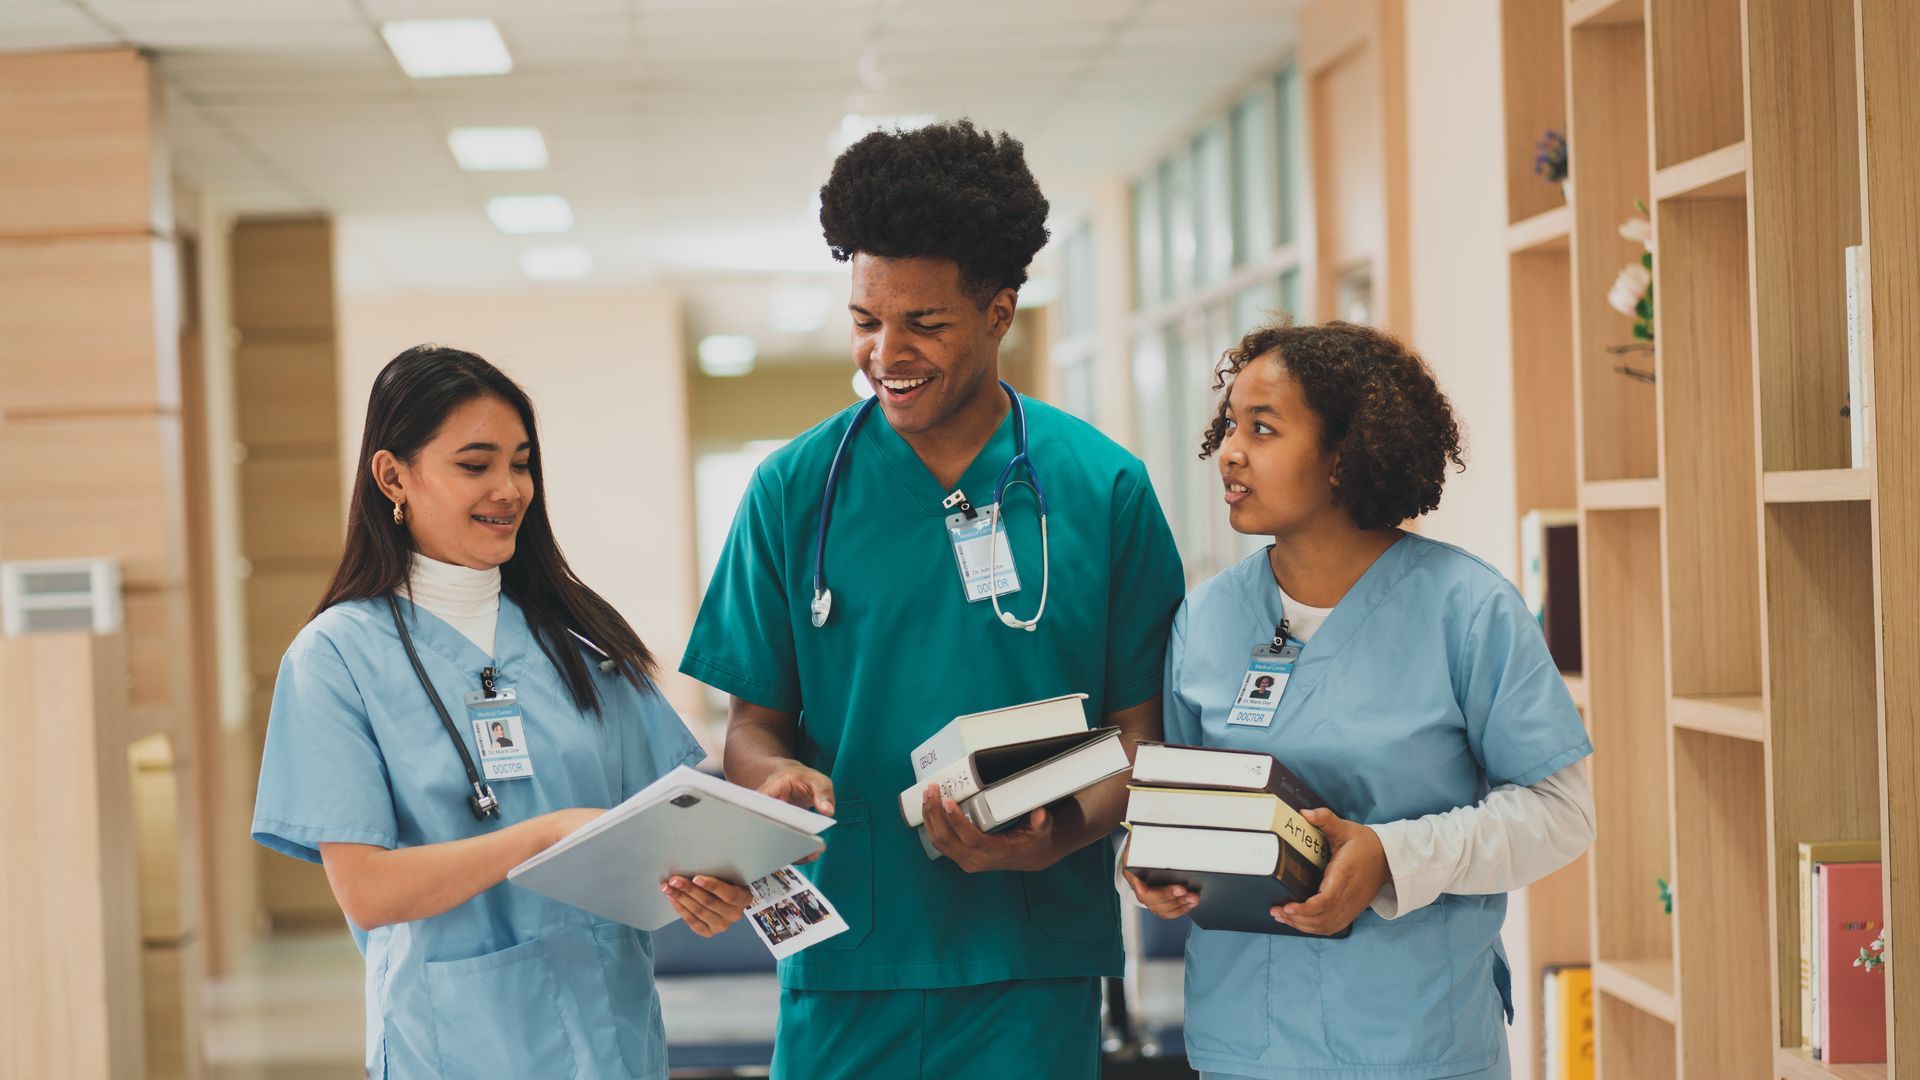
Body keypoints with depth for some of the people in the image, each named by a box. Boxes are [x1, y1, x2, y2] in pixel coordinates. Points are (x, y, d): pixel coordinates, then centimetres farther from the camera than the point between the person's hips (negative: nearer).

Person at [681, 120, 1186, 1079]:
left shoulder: (1102, 488, 0)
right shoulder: (795, 491, 3)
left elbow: (1140, 728, 2)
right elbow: (753, 721, 6)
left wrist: (1054, 837, -17)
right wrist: (776, 776, -16)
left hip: (1034, 962, 0)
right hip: (846, 960, 1)